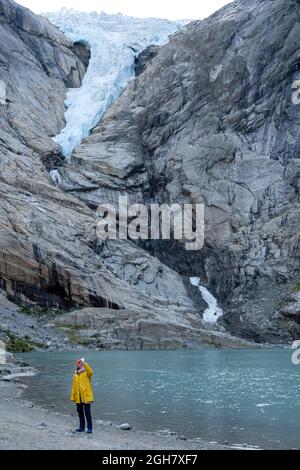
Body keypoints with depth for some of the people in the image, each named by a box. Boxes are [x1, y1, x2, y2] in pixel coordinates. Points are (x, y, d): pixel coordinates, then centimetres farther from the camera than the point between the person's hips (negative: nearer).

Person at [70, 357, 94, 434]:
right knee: (80, 412, 12)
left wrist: (84, 364, -35)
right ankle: (82, 427, 23)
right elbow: (74, 386, 14)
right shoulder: (76, 374, 13)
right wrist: (73, 396, 9)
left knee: (87, 412, -8)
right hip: (78, 397, 6)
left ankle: (89, 428, -5)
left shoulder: (87, 373, -3)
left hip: (86, 396, -6)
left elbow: (91, 372, -29)